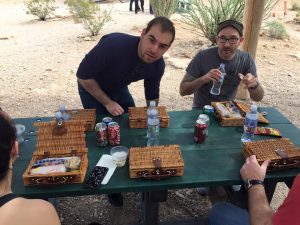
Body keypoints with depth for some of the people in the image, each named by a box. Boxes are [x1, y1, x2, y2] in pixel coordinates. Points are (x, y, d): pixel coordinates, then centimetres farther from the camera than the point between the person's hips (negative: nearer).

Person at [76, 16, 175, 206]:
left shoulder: (158, 65, -21)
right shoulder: (114, 45, -40)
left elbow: (152, 98, -3)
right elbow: (83, 77, -28)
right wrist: (108, 103, -25)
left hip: (118, 88, 5)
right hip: (92, 87, -5)